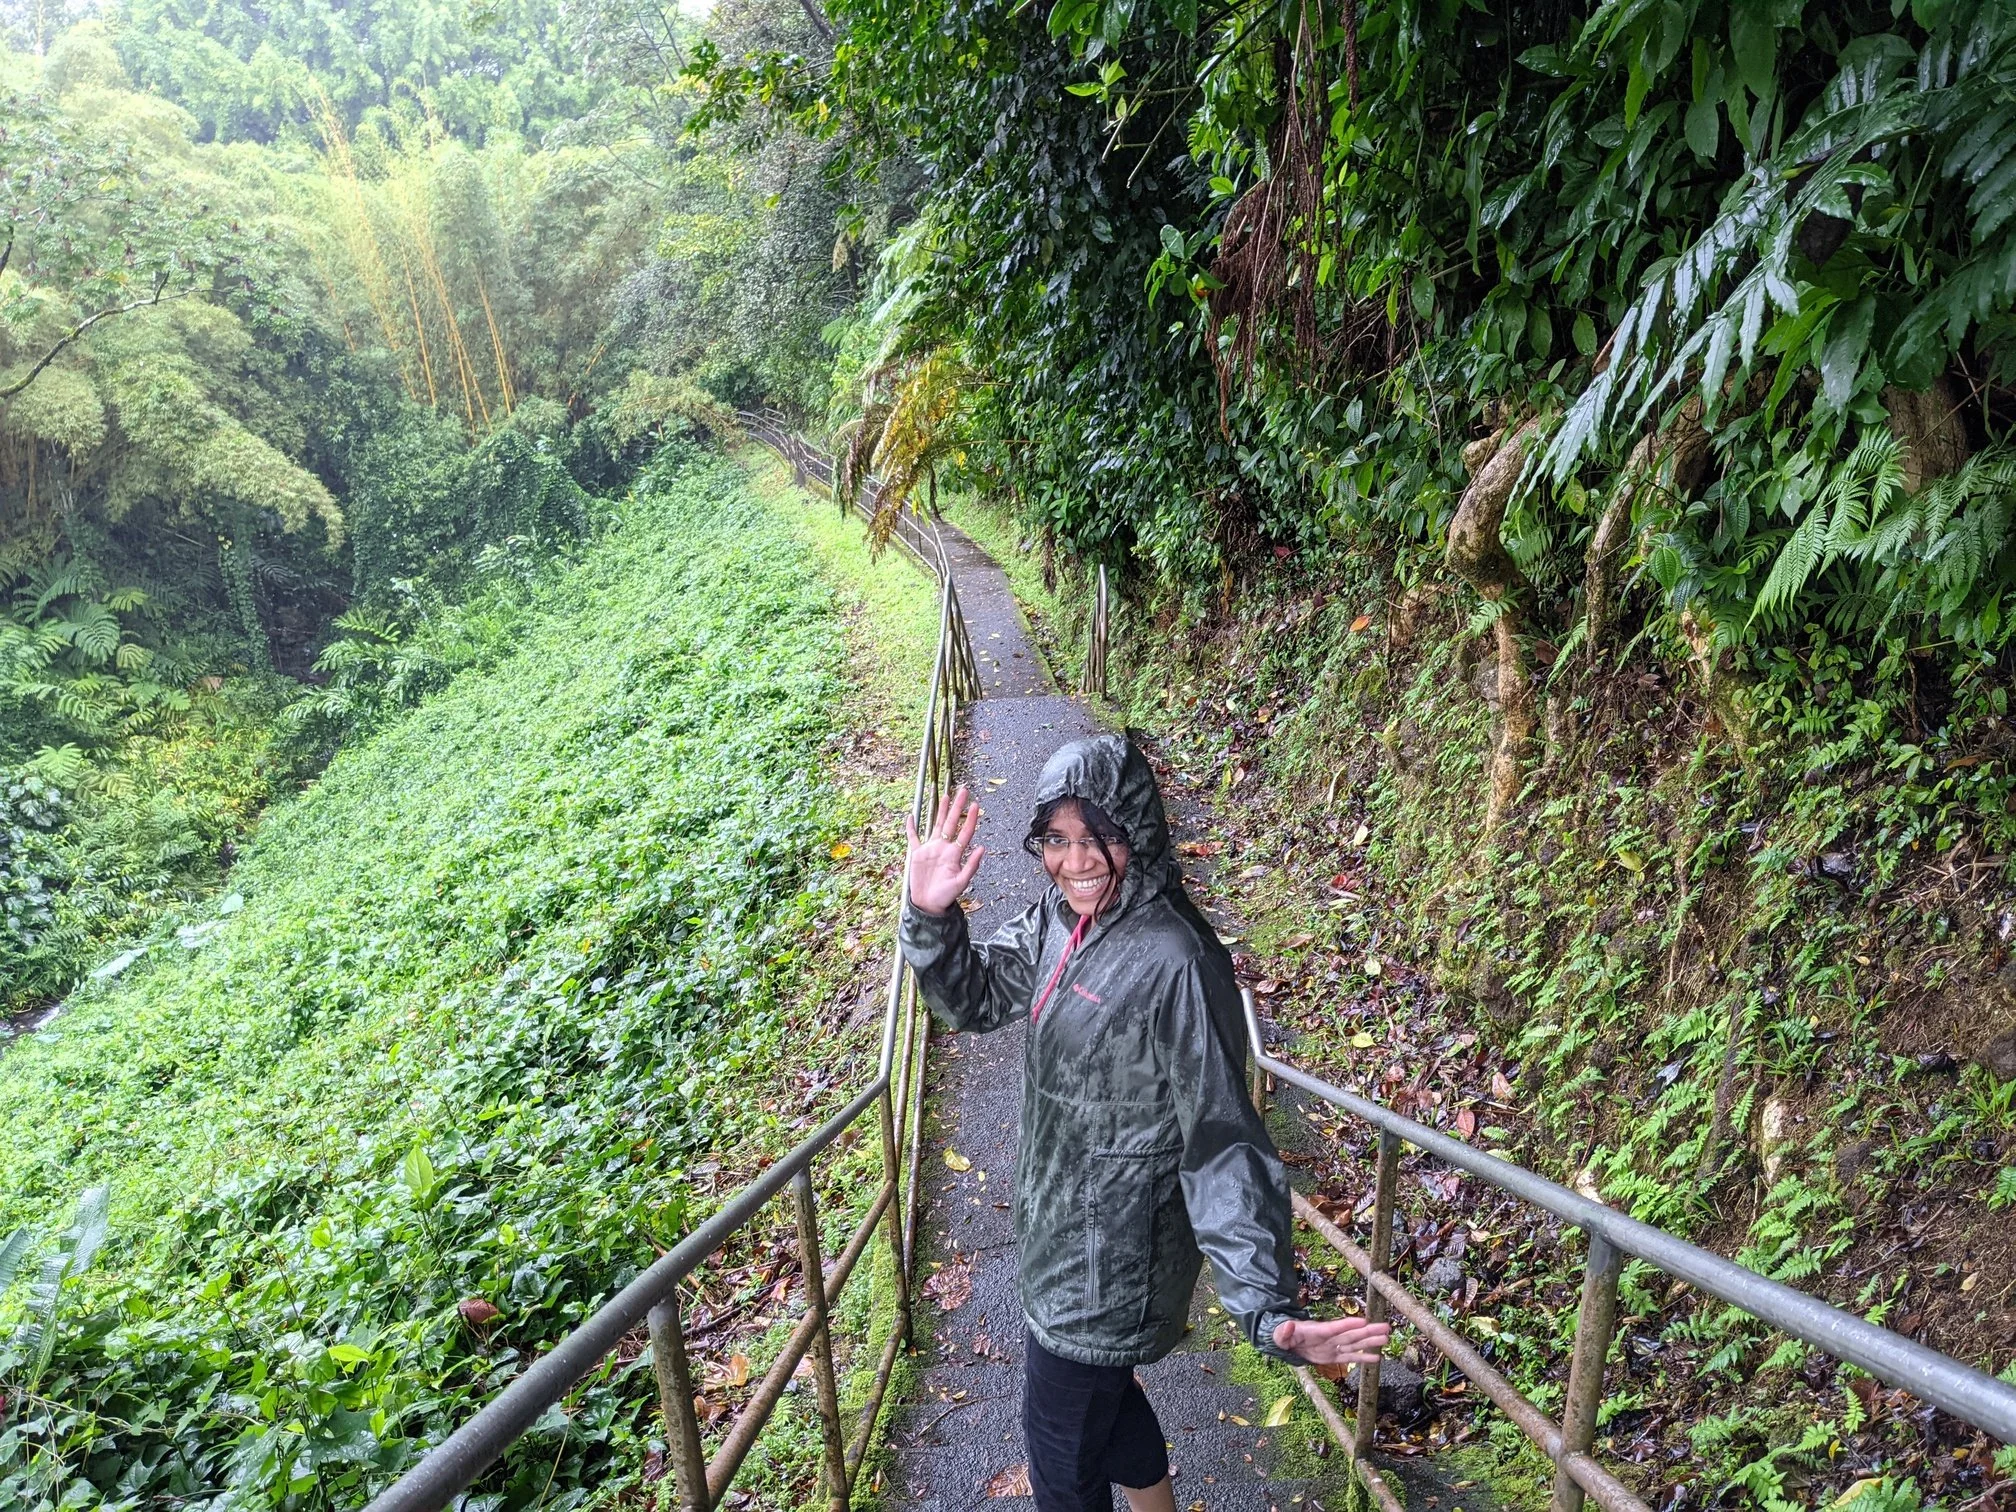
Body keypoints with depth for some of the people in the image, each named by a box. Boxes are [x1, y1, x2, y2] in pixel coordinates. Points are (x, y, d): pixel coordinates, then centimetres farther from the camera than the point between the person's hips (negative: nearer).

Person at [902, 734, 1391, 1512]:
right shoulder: (1057, 921, -5)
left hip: (1112, 1253, -8)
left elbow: (1222, 1139, -27)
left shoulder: (1175, 962, -28)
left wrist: (1267, 1306, -32)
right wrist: (930, 915, -12)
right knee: (1102, 1394, 30)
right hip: (1061, 1229, 8)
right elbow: (974, 998, 7)